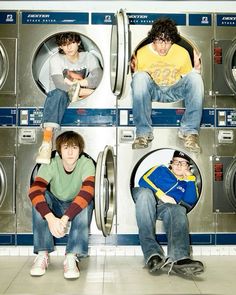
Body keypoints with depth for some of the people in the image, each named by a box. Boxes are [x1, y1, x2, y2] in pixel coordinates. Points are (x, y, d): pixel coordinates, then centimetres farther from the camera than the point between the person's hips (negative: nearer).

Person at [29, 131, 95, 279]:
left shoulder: (86, 164, -22)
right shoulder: (51, 165, -19)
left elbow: (87, 192, -39)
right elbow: (34, 191, -34)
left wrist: (65, 218, -52)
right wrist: (50, 218, -51)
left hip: (77, 206, -1)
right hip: (55, 205, 1)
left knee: (86, 202, -34)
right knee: (40, 197, -30)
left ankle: (71, 257, -31)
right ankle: (43, 254, -24)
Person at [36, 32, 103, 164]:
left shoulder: (89, 57, 5)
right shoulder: (56, 59, -1)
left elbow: (98, 76, -16)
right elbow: (59, 83, -20)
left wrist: (73, 84, -25)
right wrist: (84, 91, -26)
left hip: (83, 99, 1)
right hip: (62, 97, -1)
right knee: (58, 94, -39)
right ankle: (47, 138, -51)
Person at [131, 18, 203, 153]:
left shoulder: (182, 53, -4)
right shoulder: (142, 53, -7)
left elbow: (187, 79, 6)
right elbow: (137, 78, -1)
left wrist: (196, 68, -14)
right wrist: (134, 70, -23)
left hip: (175, 91, 1)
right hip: (152, 92, -1)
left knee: (195, 77, -28)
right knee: (140, 77, -34)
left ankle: (189, 131, -25)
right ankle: (144, 133, -30)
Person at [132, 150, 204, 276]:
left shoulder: (186, 183, 27)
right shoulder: (161, 170, 23)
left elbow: (190, 201, 7)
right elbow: (143, 180, 5)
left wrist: (190, 179, 7)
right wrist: (161, 195, -8)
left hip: (164, 209, 2)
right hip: (145, 202, -1)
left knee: (178, 209, -33)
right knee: (146, 192, -37)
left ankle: (178, 258, -57)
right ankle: (152, 254, -47)